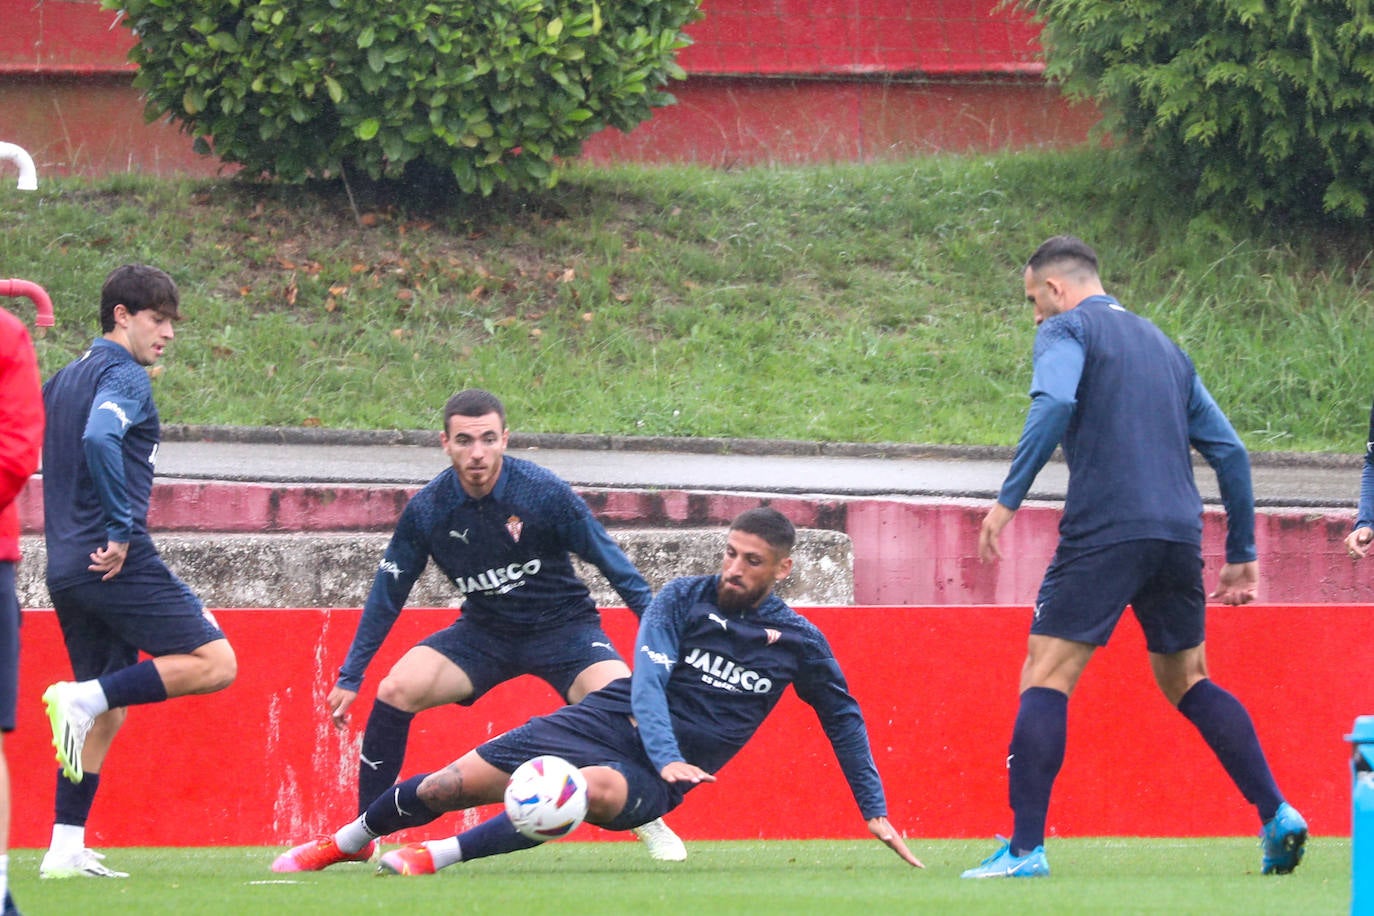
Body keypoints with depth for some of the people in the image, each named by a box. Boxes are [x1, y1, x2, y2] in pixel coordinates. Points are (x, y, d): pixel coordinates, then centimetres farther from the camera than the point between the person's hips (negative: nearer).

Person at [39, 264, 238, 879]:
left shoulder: (61, 382, 20)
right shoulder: (125, 378, -8)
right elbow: (99, 439, -27)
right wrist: (122, 531, -21)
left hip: (66, 569, 9)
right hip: (117, 563, -9)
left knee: (107, 710, 14)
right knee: (215, 663, -8)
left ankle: (65, 850, 6)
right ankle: (82, 697, -17)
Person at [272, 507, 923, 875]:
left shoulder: (797, 642, 1)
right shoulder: (683, 599, -2)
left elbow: (843, 720, 14)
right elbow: (648, 680, -13)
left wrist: (875, 811, 12)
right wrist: (666, 756, -31)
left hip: (660, 775, -1)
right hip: (606, 723, 1)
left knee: (594, 789, -39)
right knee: (450, 785, -8)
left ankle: (442, 855, -35)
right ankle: (349, 840, 21)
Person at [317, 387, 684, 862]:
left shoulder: (544, 492, -20)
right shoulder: (427, 510, -12)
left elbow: (612, 562, -10)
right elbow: (386, 595, -1)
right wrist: (349, 677, -1)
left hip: (562, 625, -2)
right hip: (484, 631, 2)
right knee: (395, 690, -19)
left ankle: (652, 825, -1)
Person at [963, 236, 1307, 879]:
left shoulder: (1066, 330, 4)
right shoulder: (1162, 346, 24)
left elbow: (1054, 404, -18)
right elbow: (1228, 450, 20)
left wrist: (1009, 498, -18)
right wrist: (1242, 554, 23)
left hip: (1102, 531, -6)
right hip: (1178, 536, 6)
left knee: (1046, 680, -5)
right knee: (1187, 682, 20)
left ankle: (1025, 849, -14)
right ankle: (1276, 814, 9)